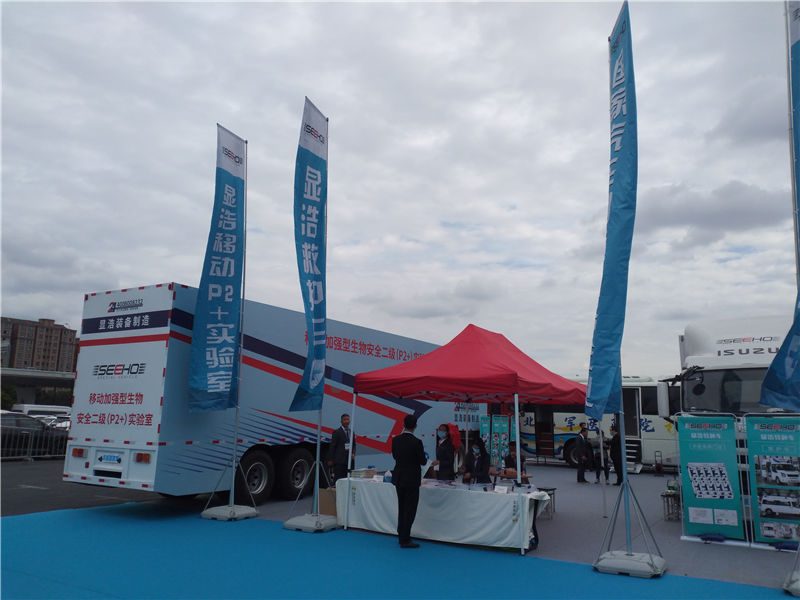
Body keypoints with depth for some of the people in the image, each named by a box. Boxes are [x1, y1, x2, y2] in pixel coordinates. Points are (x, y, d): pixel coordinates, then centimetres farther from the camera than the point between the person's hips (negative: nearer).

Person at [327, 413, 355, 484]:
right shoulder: (337, 432, -4)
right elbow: (332, 446, -5)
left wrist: (353, 453, -2)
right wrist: (330, 460, -9)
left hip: (349, 460, 6)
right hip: (339, 461, -6)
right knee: (338, 478, -4)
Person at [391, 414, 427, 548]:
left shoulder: (396, 440, -4)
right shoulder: (416, 442, -19)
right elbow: (422, 461, -11)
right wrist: (424, 456, 11)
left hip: (398, 478, 5)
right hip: (411, 480, -5)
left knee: (402, 508, 18)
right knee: (410, 510, 4)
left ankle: (401, 536, 27)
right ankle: (405, 540, 6)